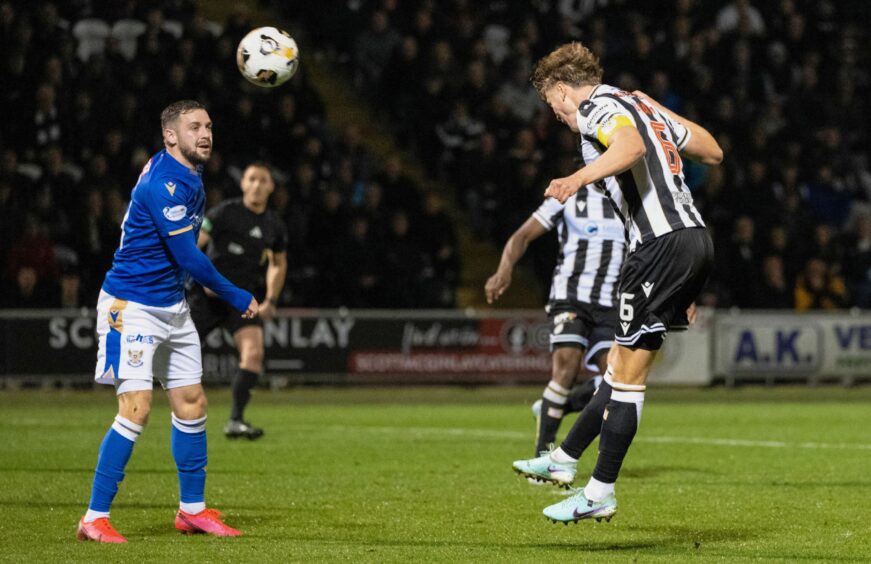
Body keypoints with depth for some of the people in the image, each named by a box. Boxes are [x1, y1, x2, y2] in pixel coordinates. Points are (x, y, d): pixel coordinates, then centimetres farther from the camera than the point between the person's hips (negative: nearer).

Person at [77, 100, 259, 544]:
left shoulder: (189, 175, 8)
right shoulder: (164, 185, -23)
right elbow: (188, 258, -22)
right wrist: (236, 298, -12)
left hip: (172, 304, 10)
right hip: (132, 304, -10)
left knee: (191, 404, 11)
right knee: (136, 407, -16)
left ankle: (192, 510, 22)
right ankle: (95, 518, -13)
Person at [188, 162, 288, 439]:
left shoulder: (274, 225, 7)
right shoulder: (225, 213, -8)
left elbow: (279, 263, 24)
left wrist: (271, 300, 15)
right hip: (207, 295, -3)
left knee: (254, 353, -17)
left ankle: (236, 420, -17)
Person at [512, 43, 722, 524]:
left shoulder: (598, 110, -5)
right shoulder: (638, 103, 21)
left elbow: (631, 145, -30)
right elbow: (712, 151, 29)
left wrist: (581, 177, -43)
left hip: (661, 245, -9)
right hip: (695, 236, 9)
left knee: (628, 372, -5)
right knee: (623, 362, 15)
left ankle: (600, 493, -2)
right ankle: (565, 458, 24)